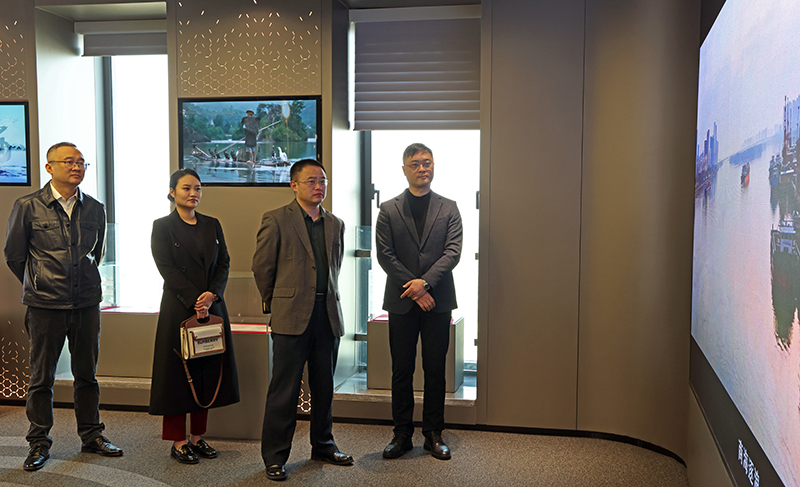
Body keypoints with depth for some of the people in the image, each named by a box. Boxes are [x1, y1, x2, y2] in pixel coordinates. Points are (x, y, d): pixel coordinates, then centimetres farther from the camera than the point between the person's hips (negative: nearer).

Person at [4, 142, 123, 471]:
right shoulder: (28, 207, -3)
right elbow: (13, 255, 6)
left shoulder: (95, 209, 6)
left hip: (87, 304, 3)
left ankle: (91, 436, 24)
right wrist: (40, 285, 13)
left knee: (87, 374, 11)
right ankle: (39, 443, 19)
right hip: (45, 307, -3)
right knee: (41, 376, 6)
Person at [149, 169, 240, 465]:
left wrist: (212, 294, -11)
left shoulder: (212, 225, 12)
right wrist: (195, 301, -16)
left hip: (212, 307, 5)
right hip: (178, 309, -4)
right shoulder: (163, 227, -1)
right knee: (178, 371, 1)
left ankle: (197, 437, 18)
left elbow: (224, 263, 6)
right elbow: (168, 269, -9)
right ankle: (178, 442, 9)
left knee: (207, 371, 7)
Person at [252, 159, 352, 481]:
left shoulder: (336, 224, 13)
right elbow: (261, 267, 0)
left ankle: (323, 445, 29)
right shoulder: (276, 220, -3)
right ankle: (275, 457, 11)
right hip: (291, 317, -5)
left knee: (324, 386, 13)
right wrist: (276, 304, 7)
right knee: (284, 390, -1)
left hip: (328, 315, 5)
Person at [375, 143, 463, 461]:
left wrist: (425, 282, -14)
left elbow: (453, 252, -2)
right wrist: (412, 288, -10)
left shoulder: (448, 209, 8)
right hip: (401, 301, 0)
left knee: (435, 370, 5)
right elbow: (384, 255, -2)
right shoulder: (388, 210, 6)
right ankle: (402, 434, 16)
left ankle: (433, 434, 16)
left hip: (437, 300, 0)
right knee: (402, 370, 5)